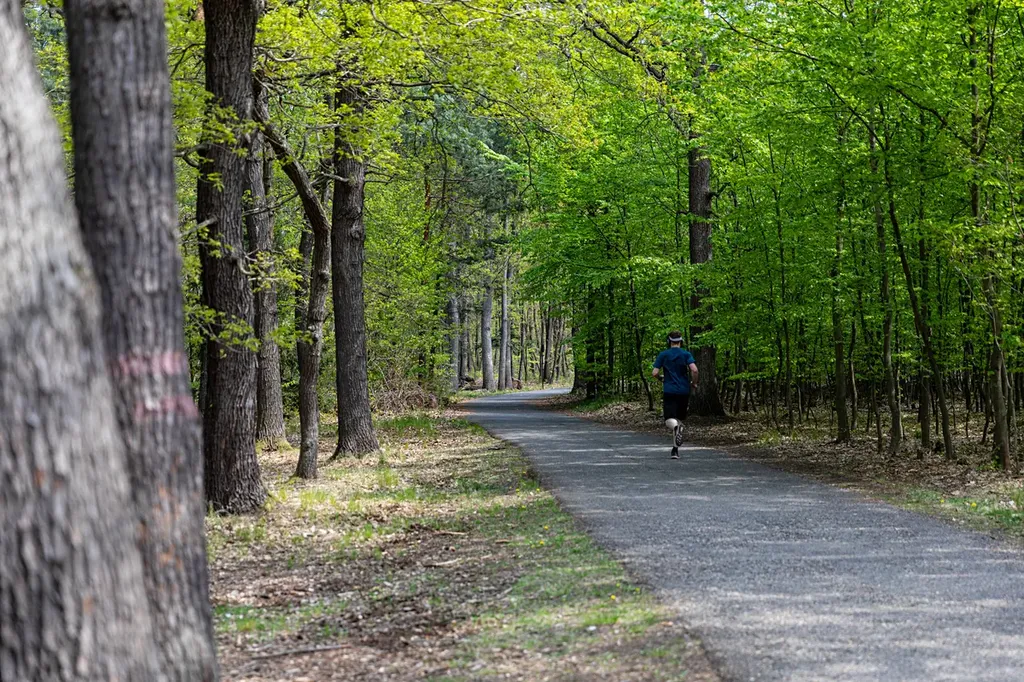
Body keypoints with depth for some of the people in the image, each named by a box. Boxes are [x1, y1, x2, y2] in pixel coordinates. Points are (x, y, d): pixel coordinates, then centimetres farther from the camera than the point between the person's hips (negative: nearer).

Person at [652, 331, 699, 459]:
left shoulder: (663, 355, 3)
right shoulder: (686, 354, 1)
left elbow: (655, 373, -3)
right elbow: (694, 370, -13)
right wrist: (693, 383, 5)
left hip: (669, 391, -1)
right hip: (684, 391, 1)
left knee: (669, 420, -6)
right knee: (679, 419, 15)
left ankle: (676, 426, -42)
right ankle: (675, 449, 12)